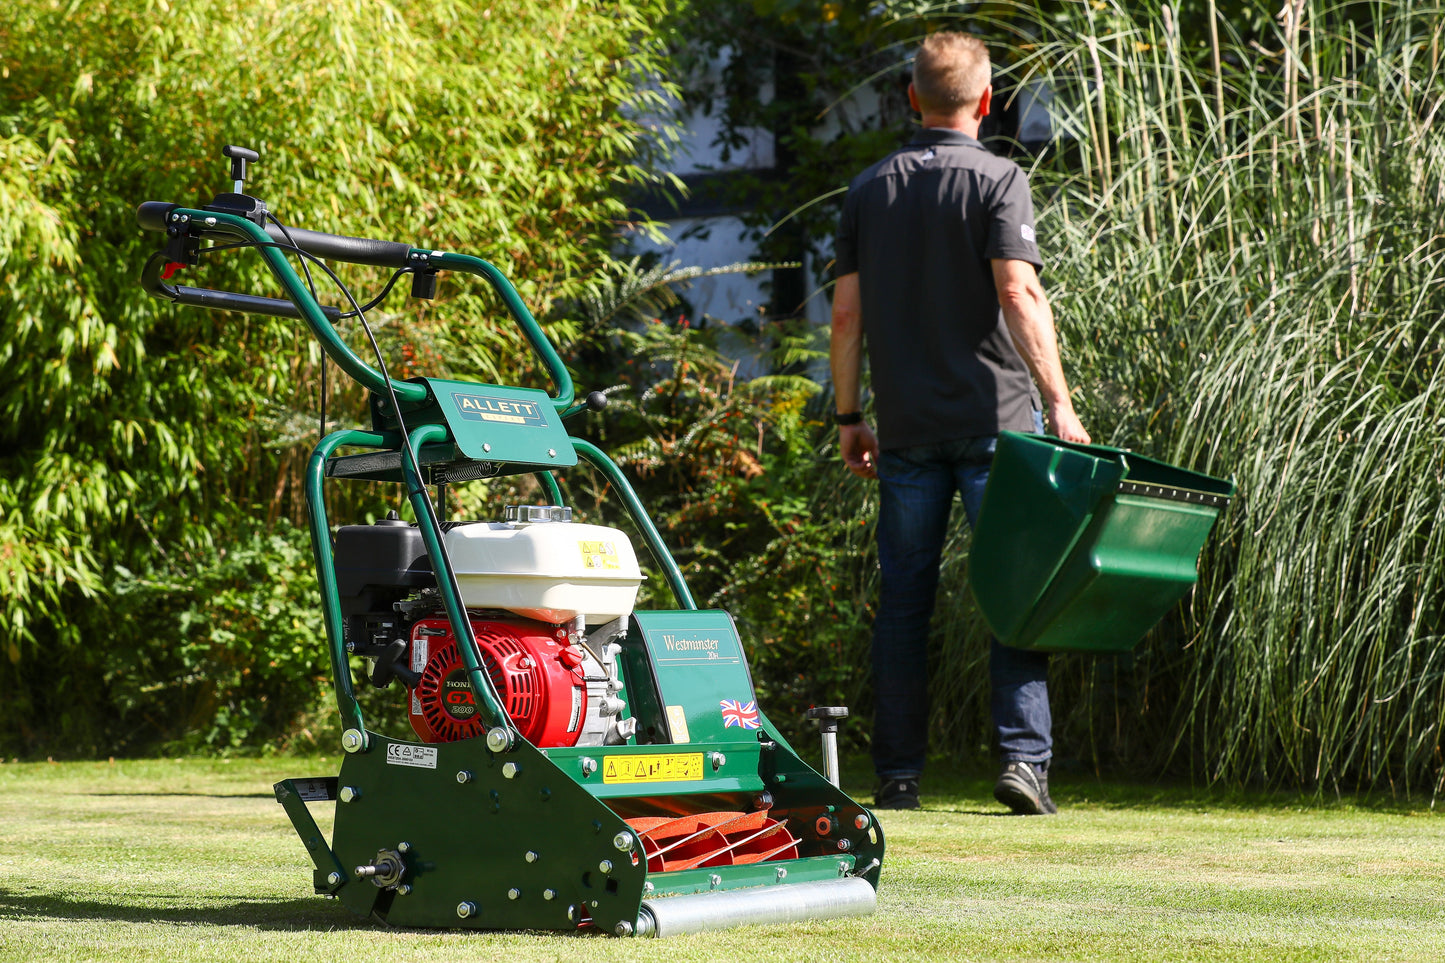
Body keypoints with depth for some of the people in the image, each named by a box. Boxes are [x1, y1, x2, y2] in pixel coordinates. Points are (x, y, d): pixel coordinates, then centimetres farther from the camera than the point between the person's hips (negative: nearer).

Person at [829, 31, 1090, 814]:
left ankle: (898, 776, 9)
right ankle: (1023, 758, -5)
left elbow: (847, 311, 7)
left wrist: (847, 416, 13)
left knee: (903, 600, 8)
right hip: (993, 417, -3)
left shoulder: (870, 189, 9)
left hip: (906, 425, 3)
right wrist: (1058, 401, -15)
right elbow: (1018, 294, -15)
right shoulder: (997, 181, -4)